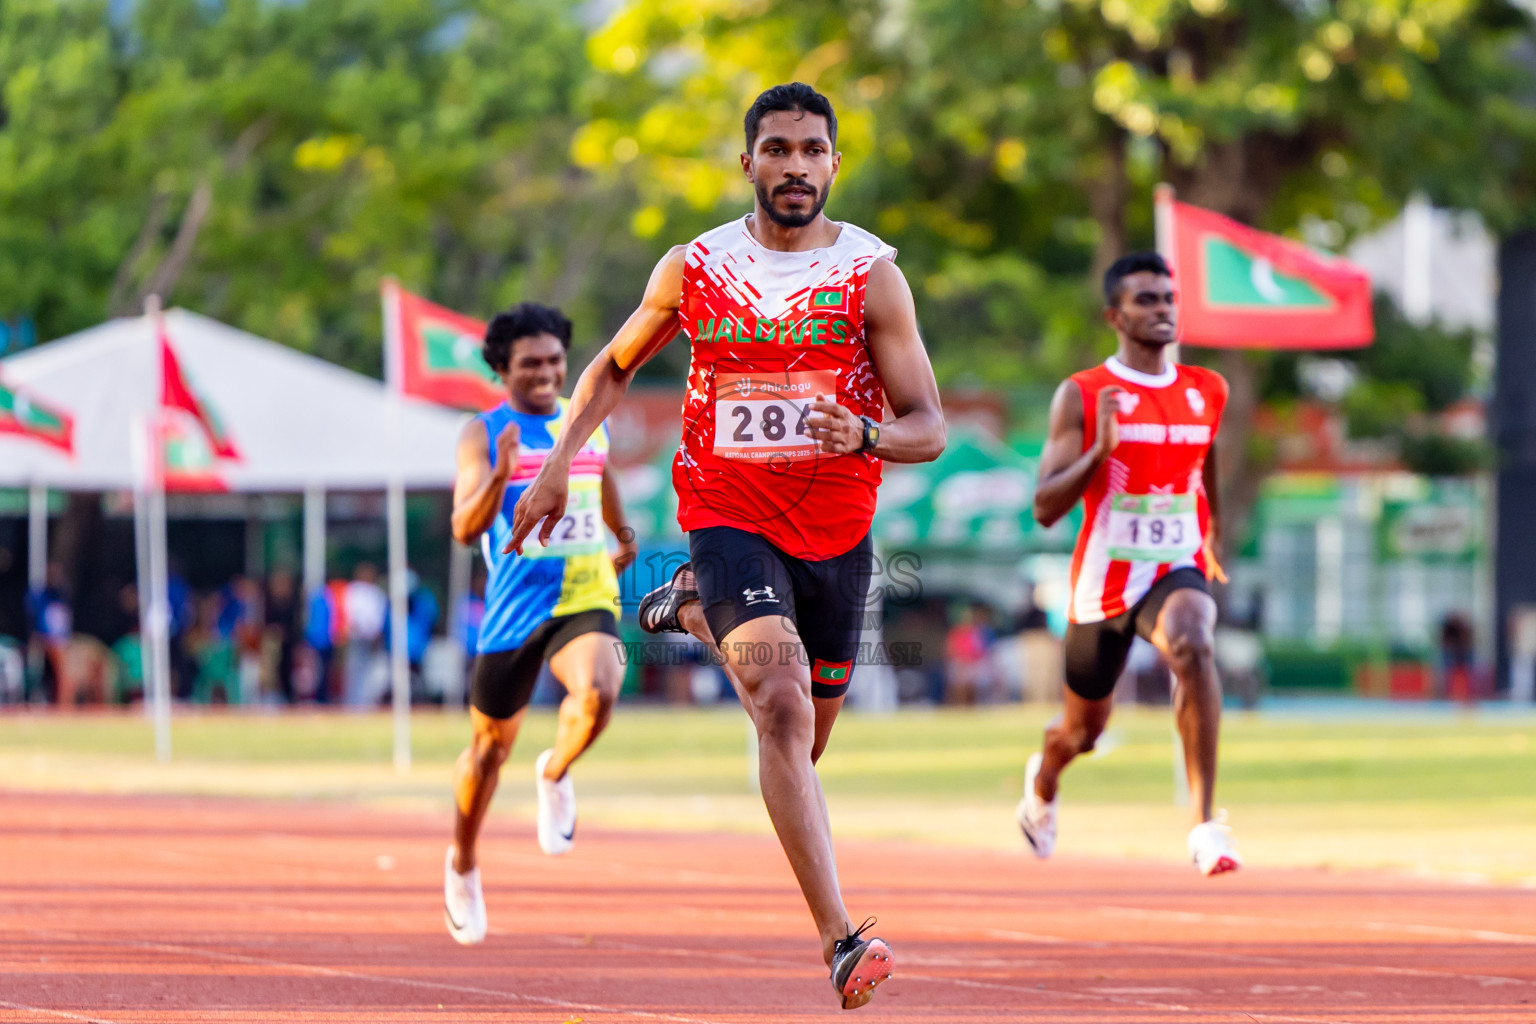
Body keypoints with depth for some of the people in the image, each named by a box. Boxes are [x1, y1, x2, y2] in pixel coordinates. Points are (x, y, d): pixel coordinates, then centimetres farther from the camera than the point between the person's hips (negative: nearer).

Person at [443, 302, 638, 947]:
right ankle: (462, 866, 37)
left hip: (586, 598, 2)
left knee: (599, 692, -30)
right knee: (491, 745, 12)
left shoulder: (587, 421, 7)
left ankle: (556, 773, 3)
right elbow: (464, 529, -18)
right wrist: (499, 476, -34)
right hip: (514, 608, -2)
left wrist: (625, 536, 42)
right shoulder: (484, 435, -6)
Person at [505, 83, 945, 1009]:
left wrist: (865, 436, -26)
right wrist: (558, 463, 8)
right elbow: (615, 367, 19)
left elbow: (929, 428, -5)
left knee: (806, 740, 17)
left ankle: (693, 612, 49)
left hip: (835, 535, 2)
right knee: (785, 710, -25)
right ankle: (841, 941, -33)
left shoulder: (871, 274, -4)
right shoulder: (693, 269, 1)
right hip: (729, 522, -2)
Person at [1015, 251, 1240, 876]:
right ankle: (1042, 782, 58)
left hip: (1177, 569, 1)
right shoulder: (1081, 396, -8)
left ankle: (1204, 824, -37)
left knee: (1193, 646, -35)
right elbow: (1045, 508, -14)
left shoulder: (1207, 392, 4)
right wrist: (1101, 449, -28)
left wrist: (1213, 538, 36)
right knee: (1084, 726, 18)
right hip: (1104, 580, -1)